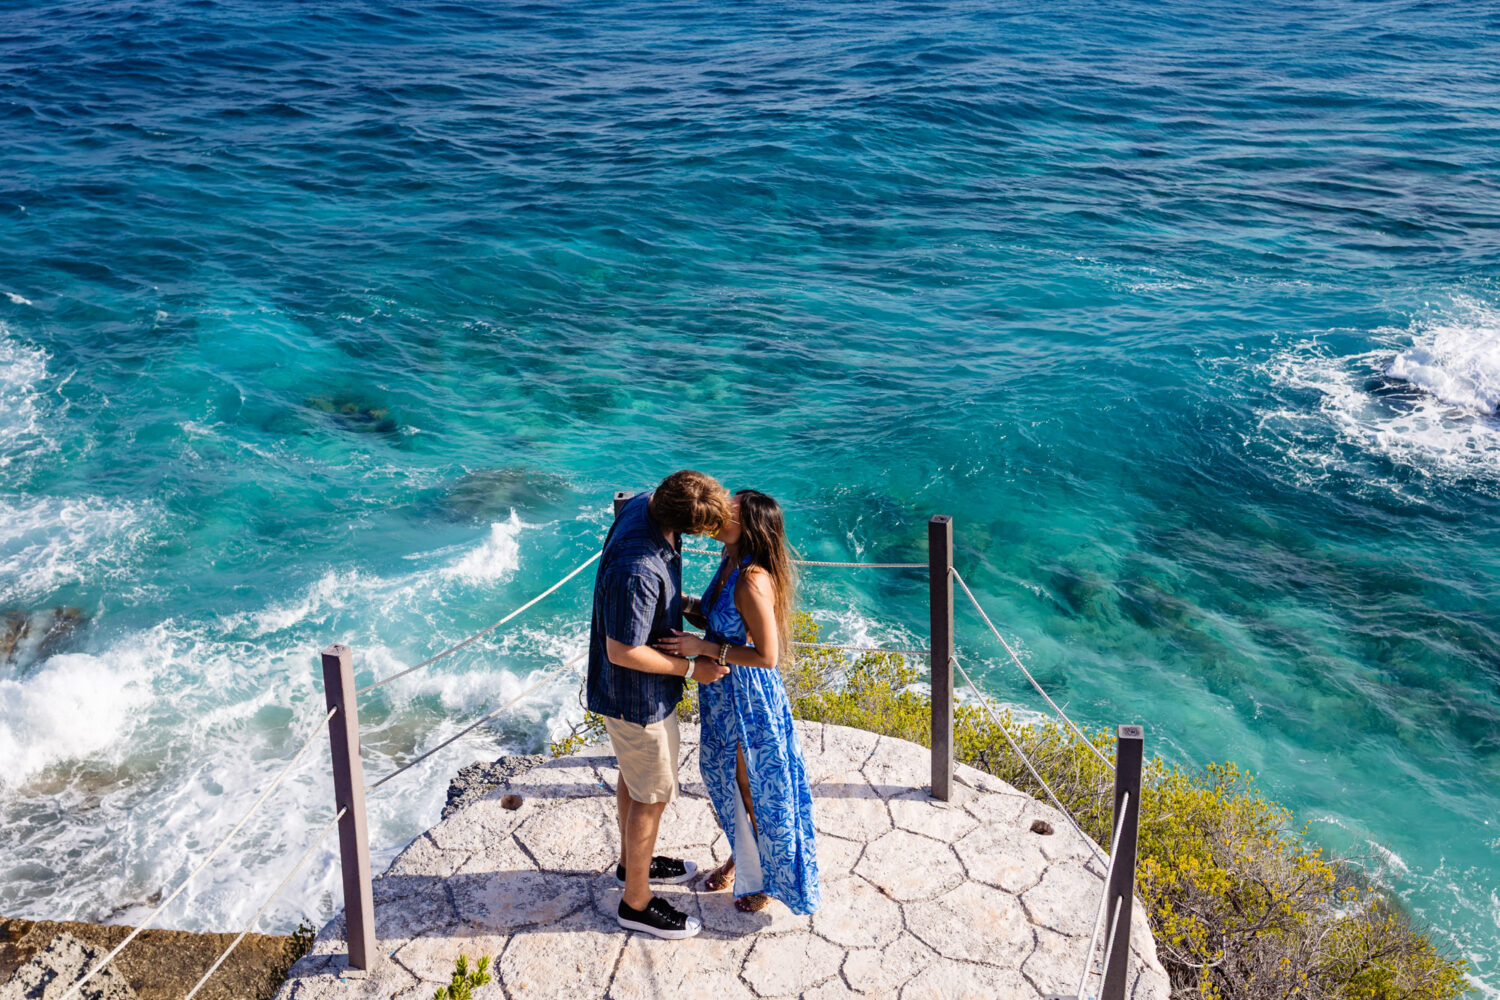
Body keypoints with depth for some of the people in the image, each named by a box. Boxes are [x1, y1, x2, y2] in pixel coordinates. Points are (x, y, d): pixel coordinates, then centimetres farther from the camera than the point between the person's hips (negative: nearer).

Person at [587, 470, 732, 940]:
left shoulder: (646, 503, -10)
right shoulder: (638, 570, -38)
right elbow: (622, 652, -28)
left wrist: (687, 604, 3)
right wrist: (690, 668, -19)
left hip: (627, 687, 9)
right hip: (637, 696, -9)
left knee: (634, 775, 27)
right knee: (653, 792, 9)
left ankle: (633, 861, 50)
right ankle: (637, 901, 28)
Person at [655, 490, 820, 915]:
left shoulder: (753, 581, -31)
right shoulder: (731, 563, -2)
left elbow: (767, 655, -28)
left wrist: (704, 648, -26)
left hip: (748, 696, -9)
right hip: (723, 692, 9)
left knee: (756, 788, 12)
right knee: (730, 780, 25)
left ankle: (768, 875, 35)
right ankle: (741, 856, 48)